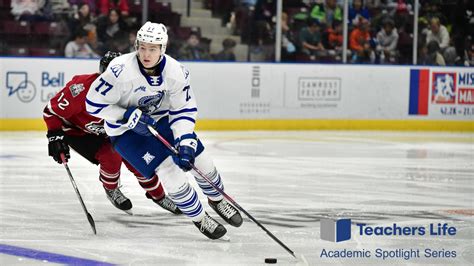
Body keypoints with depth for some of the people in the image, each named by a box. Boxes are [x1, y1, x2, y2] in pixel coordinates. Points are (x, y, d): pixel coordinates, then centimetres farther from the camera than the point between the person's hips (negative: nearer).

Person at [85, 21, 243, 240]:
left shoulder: (176, 72, -18)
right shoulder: (121, 70, -31)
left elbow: (184, 110, -10)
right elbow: (94, 103, -24)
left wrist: (186, 141, -24)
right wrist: (130, 117, -28)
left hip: (160, 119, 5)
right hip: (125, 130, -5)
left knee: (196, 156, 5)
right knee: (167, 167, -17)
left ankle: (217, 199, 37)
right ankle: (199, 218, 4)